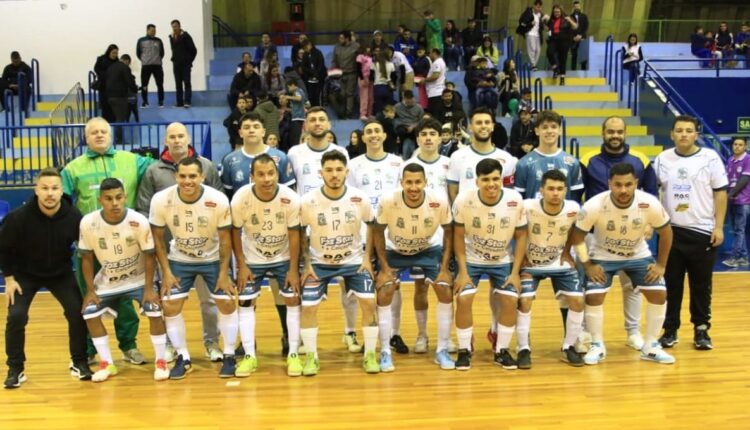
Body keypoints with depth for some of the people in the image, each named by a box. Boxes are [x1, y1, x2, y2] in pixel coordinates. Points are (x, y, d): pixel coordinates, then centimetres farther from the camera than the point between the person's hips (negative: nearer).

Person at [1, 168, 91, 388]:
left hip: (61, 273, 1)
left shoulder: (74, 217, -23)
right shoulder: (19, 217, -25)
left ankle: (79, 363, 8)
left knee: (78, 312, -11)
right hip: (25, 274, -1)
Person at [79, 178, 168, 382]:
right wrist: (90, 290, -10)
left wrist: (149, 288, -19)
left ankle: (160, 361, 0)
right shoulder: (88, 223, -22)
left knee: (154, 311, -19)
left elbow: (149, 255, -16)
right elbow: (87, 258, -8)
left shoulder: (139, 221, -28)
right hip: (107, 280, 3)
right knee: (89, 313, -9)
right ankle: (107, 364, 7)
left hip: (138, 277, -2)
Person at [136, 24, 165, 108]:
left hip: (157, 65, 1)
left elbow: (162, 52, 15)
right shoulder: (141, 41, 2)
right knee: (144, 85, 1)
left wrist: (157, 60, 10)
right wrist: (144, 60, 10)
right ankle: (145, 102, 12)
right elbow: (138, 53, 8)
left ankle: (161, 101, 7)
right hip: (145, 66, -1)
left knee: (160, 84, -1)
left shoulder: (158, 41, 7)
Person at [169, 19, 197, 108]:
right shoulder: (171, 37, 6)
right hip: (176, 64, 5)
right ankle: (180, 102, 10)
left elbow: (193, 50, -6)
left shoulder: (185, 36, -9)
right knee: (178, 84, 6)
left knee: (186, 82, -9)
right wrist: (175, 59, 11)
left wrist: (189, 60, -1)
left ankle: (187, 101, -12)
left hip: (185, 64, -5)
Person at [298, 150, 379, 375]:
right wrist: (307, 264, -7)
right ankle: (311, 357, 13)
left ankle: (370, 355, 8)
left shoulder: (360, 199, -16)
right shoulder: (308, 201, -18)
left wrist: (367, 257, -4)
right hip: (319, 262, 0)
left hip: (354, 260, 0)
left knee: (369, 302, -9)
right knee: (308, 306, -6)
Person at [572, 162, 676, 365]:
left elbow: (666, 232, -8)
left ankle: (651, 346, 10)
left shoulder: (650, 204, -26)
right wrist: (587, 265, -16)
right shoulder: (594, 206, -31)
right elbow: (577, 236, -16)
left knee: (659, 294, -8)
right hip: (603, 257, -2)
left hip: (639, 255, 2)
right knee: (593, 296, -15)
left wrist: (661, 264, -7)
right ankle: (598, 346, 5)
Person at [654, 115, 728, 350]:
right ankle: (670, 329, 17)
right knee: (671, 284, 7)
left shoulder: (710, 158, -3)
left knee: (701, 285, 7)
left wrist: (719, 227, -7)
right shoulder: (662, 159, 3)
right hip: (670, 231, 2)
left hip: (702, 232, -2)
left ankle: (701, 330, 18)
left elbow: (720, 193, -2)